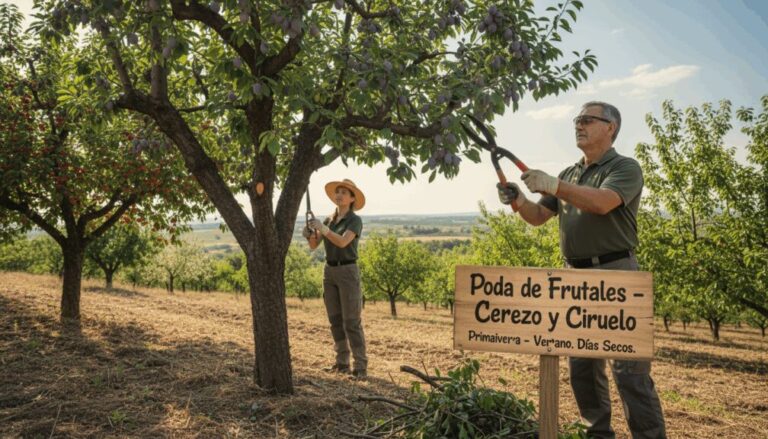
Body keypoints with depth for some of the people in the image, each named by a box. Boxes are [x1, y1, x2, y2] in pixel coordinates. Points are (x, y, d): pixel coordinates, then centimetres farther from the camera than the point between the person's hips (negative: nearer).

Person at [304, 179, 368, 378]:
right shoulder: (329, 220, 12)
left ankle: (361, 366, -4)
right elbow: (314, 245, 4)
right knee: (335, 320, 9)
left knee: (352, 322, -8)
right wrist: (310, 234, -18)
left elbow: (342, 242, -26)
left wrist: (323, 229, -37)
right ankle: (342, 362, 18)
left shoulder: (355, 220, -9)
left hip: (348, 272, -6)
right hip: (329, 272, 7)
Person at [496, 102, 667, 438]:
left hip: (614, 272, -7)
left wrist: (553, 186, -28)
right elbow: (538, 217, 14)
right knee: (582, 365, 13)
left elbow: (602, 202, -24)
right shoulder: (569, 175, 17)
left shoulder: (625, 167, -4)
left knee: (629, 368, -6)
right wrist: (518, 200, -6)